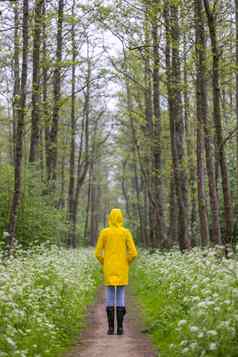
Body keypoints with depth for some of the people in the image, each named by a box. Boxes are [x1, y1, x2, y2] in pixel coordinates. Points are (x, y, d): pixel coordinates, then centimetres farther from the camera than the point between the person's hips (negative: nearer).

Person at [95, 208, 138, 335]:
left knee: (110, 297, 5)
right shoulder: (126, 232, -2)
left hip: (109, 270, 0)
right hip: (122, 270, 0)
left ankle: (111, 327, 2)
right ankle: (120, 327, 2)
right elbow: (133, 253, -8)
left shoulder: (104, 232, -2)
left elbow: (98, 253, -4)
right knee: (120, 297, 6)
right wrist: (126, 264, 11)